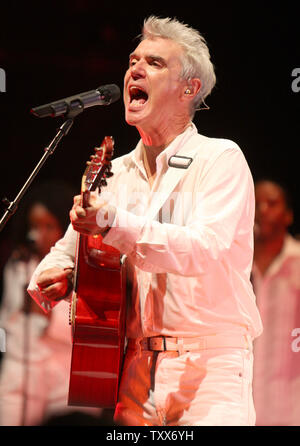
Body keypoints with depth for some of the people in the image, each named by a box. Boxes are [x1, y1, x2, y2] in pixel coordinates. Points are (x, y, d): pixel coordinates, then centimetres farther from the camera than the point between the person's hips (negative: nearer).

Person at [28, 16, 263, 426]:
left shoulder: (220, 159, -2)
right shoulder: (115, 173, 16)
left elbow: (205, 250, -18)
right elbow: (68, 249, 22)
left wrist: (115, 225, -28)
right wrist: (49, 279, -2)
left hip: (209, 361, -4)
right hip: (134, 362, 5)